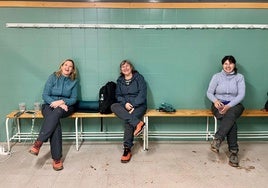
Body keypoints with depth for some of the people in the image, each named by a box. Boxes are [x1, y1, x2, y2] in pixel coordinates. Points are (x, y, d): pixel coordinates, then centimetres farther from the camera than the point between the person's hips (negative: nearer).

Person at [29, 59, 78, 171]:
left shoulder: (74, 82, 8)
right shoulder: (53, 77, 4)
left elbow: (73, 99, 3)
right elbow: (45, 95, -2)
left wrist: (61, 102, -17)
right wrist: (55, 103, -18)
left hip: (65, 106, 1)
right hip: (49, 105, -1)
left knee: (56, 112, -38)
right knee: (55, 123, -34)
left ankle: (38, 142, -40)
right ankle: (57, 158, -37)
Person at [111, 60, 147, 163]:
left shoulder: (139, 77, 2)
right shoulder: (120, 80, 16)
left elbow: (142, 93, -7)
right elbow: (118, 95, 10)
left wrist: (133, 105, -18)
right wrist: (125, 103, -11)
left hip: (139, 105, -4)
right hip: (125, 105, 4)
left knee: (128, 121, -33)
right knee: (113, 106, -29)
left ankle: (127, 149, -28)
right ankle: (137, 123, -40)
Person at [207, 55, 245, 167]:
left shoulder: (239, 77, 4)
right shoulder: (217, 76, 4)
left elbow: (241, 95, -6)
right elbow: (209, 92, 3)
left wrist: (229, 105, -21)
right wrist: (215, 100, -20)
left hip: (234, 105, 0)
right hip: (219, 105, 0)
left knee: (230, 115, -38)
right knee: (232, 122, -31)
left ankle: (217, 139, -41)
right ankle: (233, 152, -30)